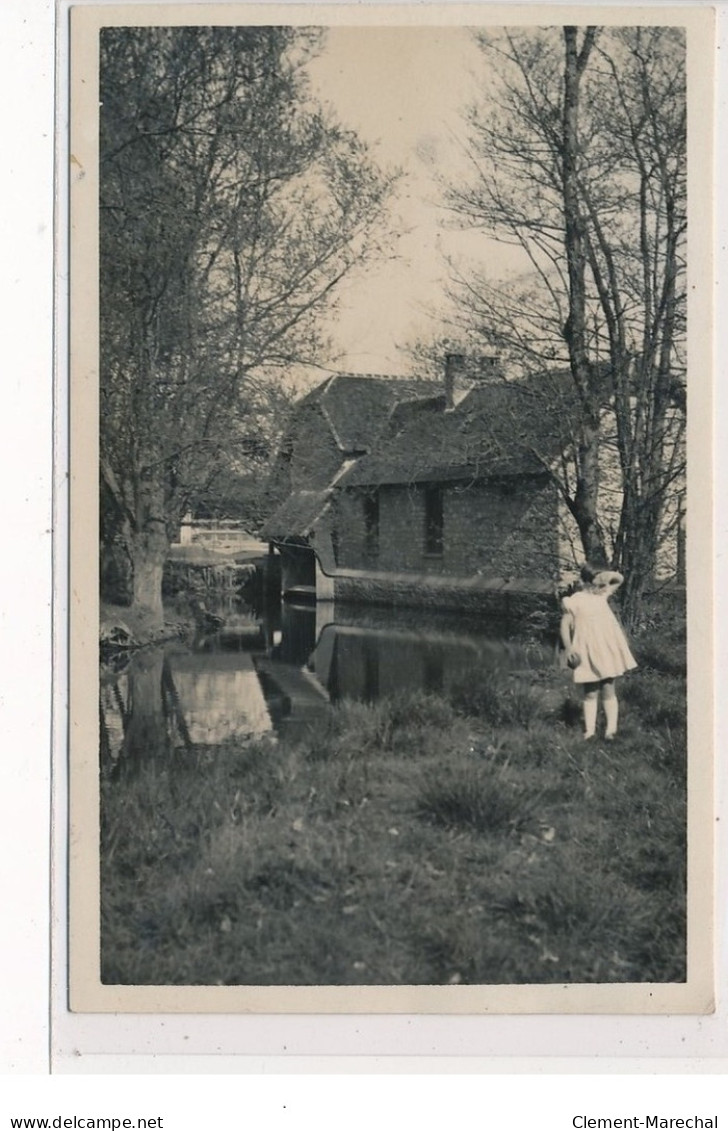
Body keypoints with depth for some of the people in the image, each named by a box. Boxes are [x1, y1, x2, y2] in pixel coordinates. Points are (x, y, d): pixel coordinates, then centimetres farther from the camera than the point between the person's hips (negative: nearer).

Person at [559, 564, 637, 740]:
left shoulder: (602, 594, 6)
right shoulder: (574, 601, -9)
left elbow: (619, 579, 19)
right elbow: (565, 626, -6)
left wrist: (608, 575, -3)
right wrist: (568, 648, -16)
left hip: (607, 651, 4)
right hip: (587, 653, -4)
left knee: (608, 691, 4)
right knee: (590, 693, 3)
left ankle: (611, 729, 3)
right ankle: (589, 730, 5)